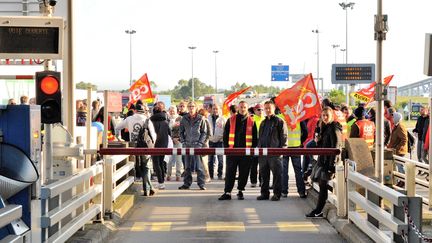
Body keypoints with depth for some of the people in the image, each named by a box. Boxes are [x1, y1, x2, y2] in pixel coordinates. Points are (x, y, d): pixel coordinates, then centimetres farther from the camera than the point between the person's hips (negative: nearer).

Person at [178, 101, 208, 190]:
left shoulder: (200, 119, 1)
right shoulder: (184, 119, 9)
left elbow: (204, 132, 3)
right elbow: (181, 131, 15)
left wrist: (200, 143, -6)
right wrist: (183, 142, 3)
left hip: (197, 144, -3)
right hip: (187, 144, 3)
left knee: (199, 166, -7)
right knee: (187, 166, 8)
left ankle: (201, 183, -2)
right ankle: (186, 183, 15)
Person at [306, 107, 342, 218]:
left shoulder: (334, 129, -12)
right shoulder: (324, 128, 16)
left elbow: (335, 147, -18)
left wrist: (331, 166, -22)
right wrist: (318, 141, 1)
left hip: (329, 161, -9)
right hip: (322, 160, 9)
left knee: (323, 184, -7)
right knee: (322, 184, 8)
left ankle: (318, 211, -2)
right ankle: (318, 210, 11)